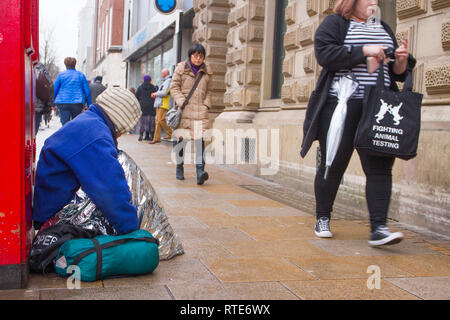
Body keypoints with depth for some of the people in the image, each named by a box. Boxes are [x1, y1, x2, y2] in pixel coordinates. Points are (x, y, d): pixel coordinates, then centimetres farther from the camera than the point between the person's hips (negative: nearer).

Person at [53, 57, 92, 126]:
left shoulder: (61, 74, 7)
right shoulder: (81, 75, 8)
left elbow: (55, 90, 8)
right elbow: (87, 91, 6)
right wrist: (89, 105, 13)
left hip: (63, 103, -1)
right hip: (77, 103, 1)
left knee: (65, 124, -6)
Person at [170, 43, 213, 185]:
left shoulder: (207, 71, 12)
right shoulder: (181, 68, 4)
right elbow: (174, 87, 3)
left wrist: (206, 105, 4)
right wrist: (181, 102, -9)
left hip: (200, 111, 1)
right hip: (184, 110, -1)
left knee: (200, 139, -13)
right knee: (181, 139, 3)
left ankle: (200, 171, -21)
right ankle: (179, 168, 22)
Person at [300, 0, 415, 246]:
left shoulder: (384, 28, 23)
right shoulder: (334, 23, 7)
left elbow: (398, 73, 22)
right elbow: (324, 53, -13)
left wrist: (402, 60, -1)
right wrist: (364, 51, -15)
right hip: (341, 106, -4)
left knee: (380, 166, -7)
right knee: (333, 165, 3)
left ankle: (378, 228, -8)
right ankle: (322, 220, 19)